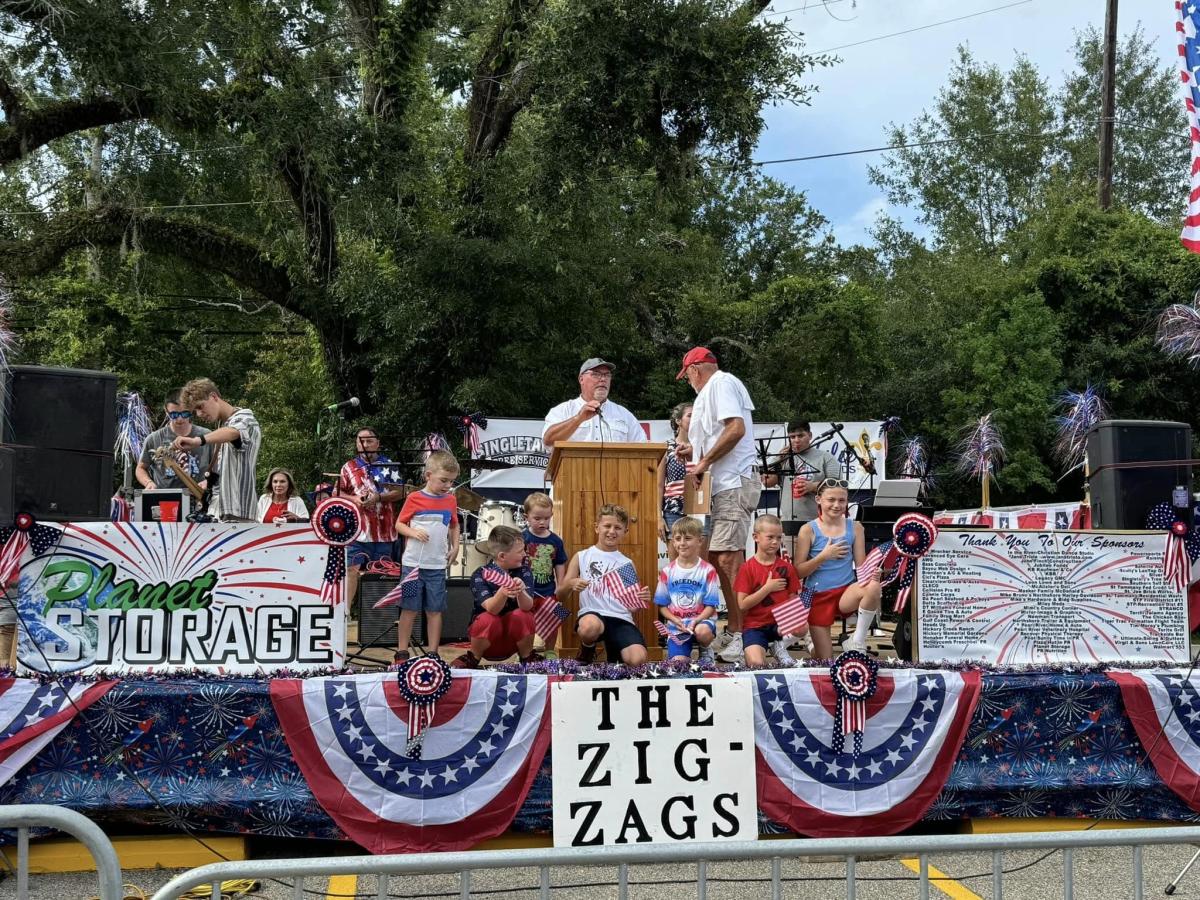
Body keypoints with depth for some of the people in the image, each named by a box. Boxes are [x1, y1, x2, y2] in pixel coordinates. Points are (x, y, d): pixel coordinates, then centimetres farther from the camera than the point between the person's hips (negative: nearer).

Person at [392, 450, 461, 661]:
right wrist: (413, 532, -17)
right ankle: (402, 652, 11)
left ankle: (432, 652, 14)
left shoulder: (451, 501, 7)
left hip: (437, 565, 3)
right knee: (409, 609, 3)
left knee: (435, 610, 6)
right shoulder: (414, 498, -4)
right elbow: (399, 524, 1)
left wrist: (455, 547, 8)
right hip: (413, 564, -3)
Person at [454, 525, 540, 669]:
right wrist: (503, 592, -51)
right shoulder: (480, 575, -14)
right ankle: (473, 658, -5)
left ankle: (527, 658, -3)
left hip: (514, 639, 2)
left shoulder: (524, 572, -7)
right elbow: (491, 608, -30)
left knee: (522, 615, -28)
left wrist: (520, 591, -46)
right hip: (487, 637, -2)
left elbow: (527, 606, -23)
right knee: (488, 619, -33)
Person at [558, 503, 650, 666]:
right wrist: (571, 584, -14)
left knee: (638, 660, -26)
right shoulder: (581, 557, 9)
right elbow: (560, 594, 9)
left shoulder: (627, 563, 15)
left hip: (621, 618, 2)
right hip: (592, 614, -2)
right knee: (590, 627, -42)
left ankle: (614, 654, 14)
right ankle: (587, 652, -2)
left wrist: (642, 600, -7)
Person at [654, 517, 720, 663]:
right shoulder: (667, 572, 2)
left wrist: (696, 621, -22)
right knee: (678, 663, -19)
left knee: (703, 632, -38)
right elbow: (662, 605, 6)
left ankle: (705, 651, -1)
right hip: (676, 625, 1)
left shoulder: (707, 570, -5)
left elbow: (711, 606, -5)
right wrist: (675, 620, -12)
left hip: (701, 620, -1)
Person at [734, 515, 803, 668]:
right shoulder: (747, 568, -2)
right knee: (757, 664, -29)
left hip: (780, 624, 4)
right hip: (755, 626, -4)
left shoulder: (787, 567, 6)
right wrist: (767, 588, -14)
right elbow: (742, 605, -8)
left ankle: (780, 646, 1)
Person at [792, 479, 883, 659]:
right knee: (824, 662, -3)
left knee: (874, 586, -34)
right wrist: (823, 556, -19)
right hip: (818, 596, -1)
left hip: (846, 592, 1)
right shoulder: (808, 530, -5)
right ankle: (814, 646, 36)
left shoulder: (854, 528, 2)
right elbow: (798, 572, -6)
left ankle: (857, 641, -15)